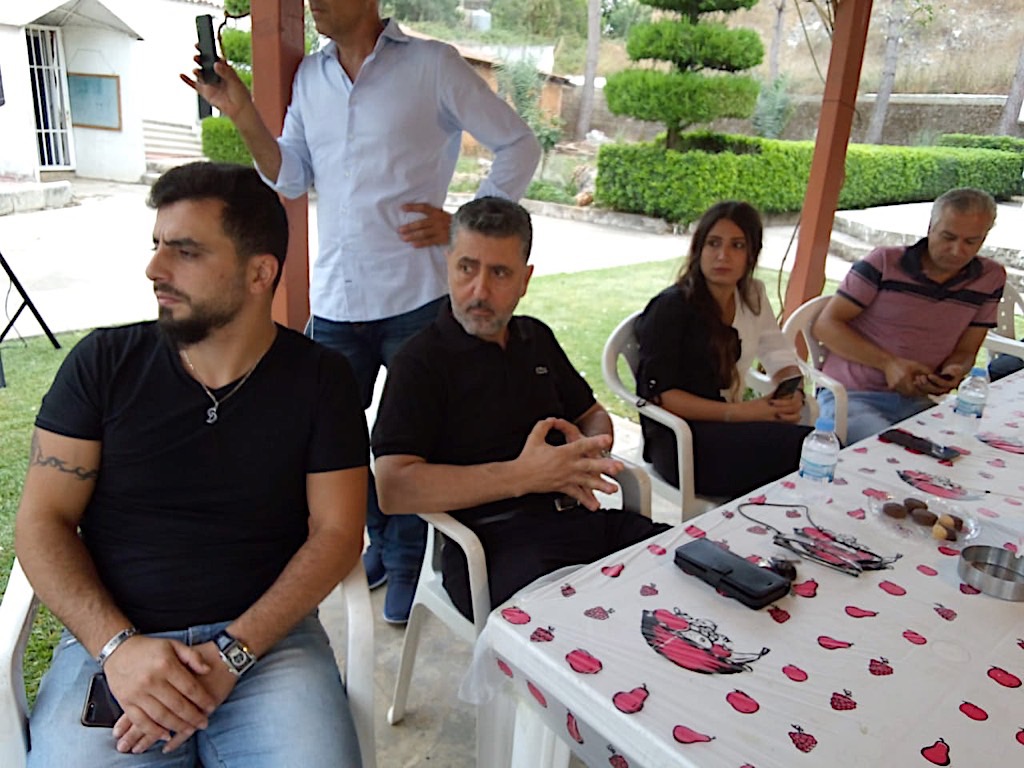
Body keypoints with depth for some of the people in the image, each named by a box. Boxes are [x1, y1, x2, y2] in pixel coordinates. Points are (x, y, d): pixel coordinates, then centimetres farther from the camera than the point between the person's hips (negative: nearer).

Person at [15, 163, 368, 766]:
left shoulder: (320, 378, 0)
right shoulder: (104, 362, 3)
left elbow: (336, 532, -3)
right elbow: (43, 522, 2)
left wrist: (233, 654, -14)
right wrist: (118, 645, -13)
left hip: (267, 635, 0)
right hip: (110, 639, 1)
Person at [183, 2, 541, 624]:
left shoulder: (432, 66, -2)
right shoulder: (310, 76, 14)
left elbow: (520, 146, 0)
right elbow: (291, 177, 13)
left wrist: (464, 222, -9)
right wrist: (243, 114, 1)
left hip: (413, 297, -5)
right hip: (335, 300, 5)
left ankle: (406, 564, 28)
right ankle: (382, 540, 36)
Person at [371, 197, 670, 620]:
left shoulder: (536, 338, 19)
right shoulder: (420, 361, -3)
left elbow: (594, 415, 29)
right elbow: (393, 489, -14)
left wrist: (590, 451, 3)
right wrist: (524, 476, -18)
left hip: (581, 518, 8)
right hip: (494, 541, -7)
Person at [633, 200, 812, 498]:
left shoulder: (753, 294, 11)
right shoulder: (671, 307, -9)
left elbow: (781, 358, 13)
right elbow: (658, 393, -14)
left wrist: (794, 395, -11)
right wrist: (740, 412, -21)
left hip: (729, 429, 7)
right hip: (678, 441, -6)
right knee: (806, 447, -24)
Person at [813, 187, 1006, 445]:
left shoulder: (991, 279, 8)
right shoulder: (884, 263, -4)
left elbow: (965, 351, 15)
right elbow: (826, 325, -5)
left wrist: (953, 371, -11)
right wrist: (889, 363, -14)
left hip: (915, 400, 5)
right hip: (851, 395, -4)